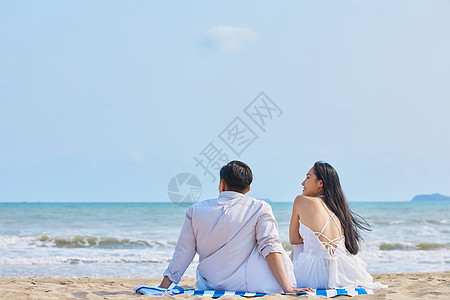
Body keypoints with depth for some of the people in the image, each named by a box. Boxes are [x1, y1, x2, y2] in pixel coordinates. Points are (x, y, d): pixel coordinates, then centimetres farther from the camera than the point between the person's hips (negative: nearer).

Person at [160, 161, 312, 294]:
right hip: (244, 284, -3)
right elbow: (271, 248, -15)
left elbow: (182, 254, 3)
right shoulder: (260, 209, -5)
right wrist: (287, 288, -18)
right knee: (282, 259, 16)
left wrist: (163, 288, 11)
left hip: (210, 285, 4)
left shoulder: (195, 210, 1)